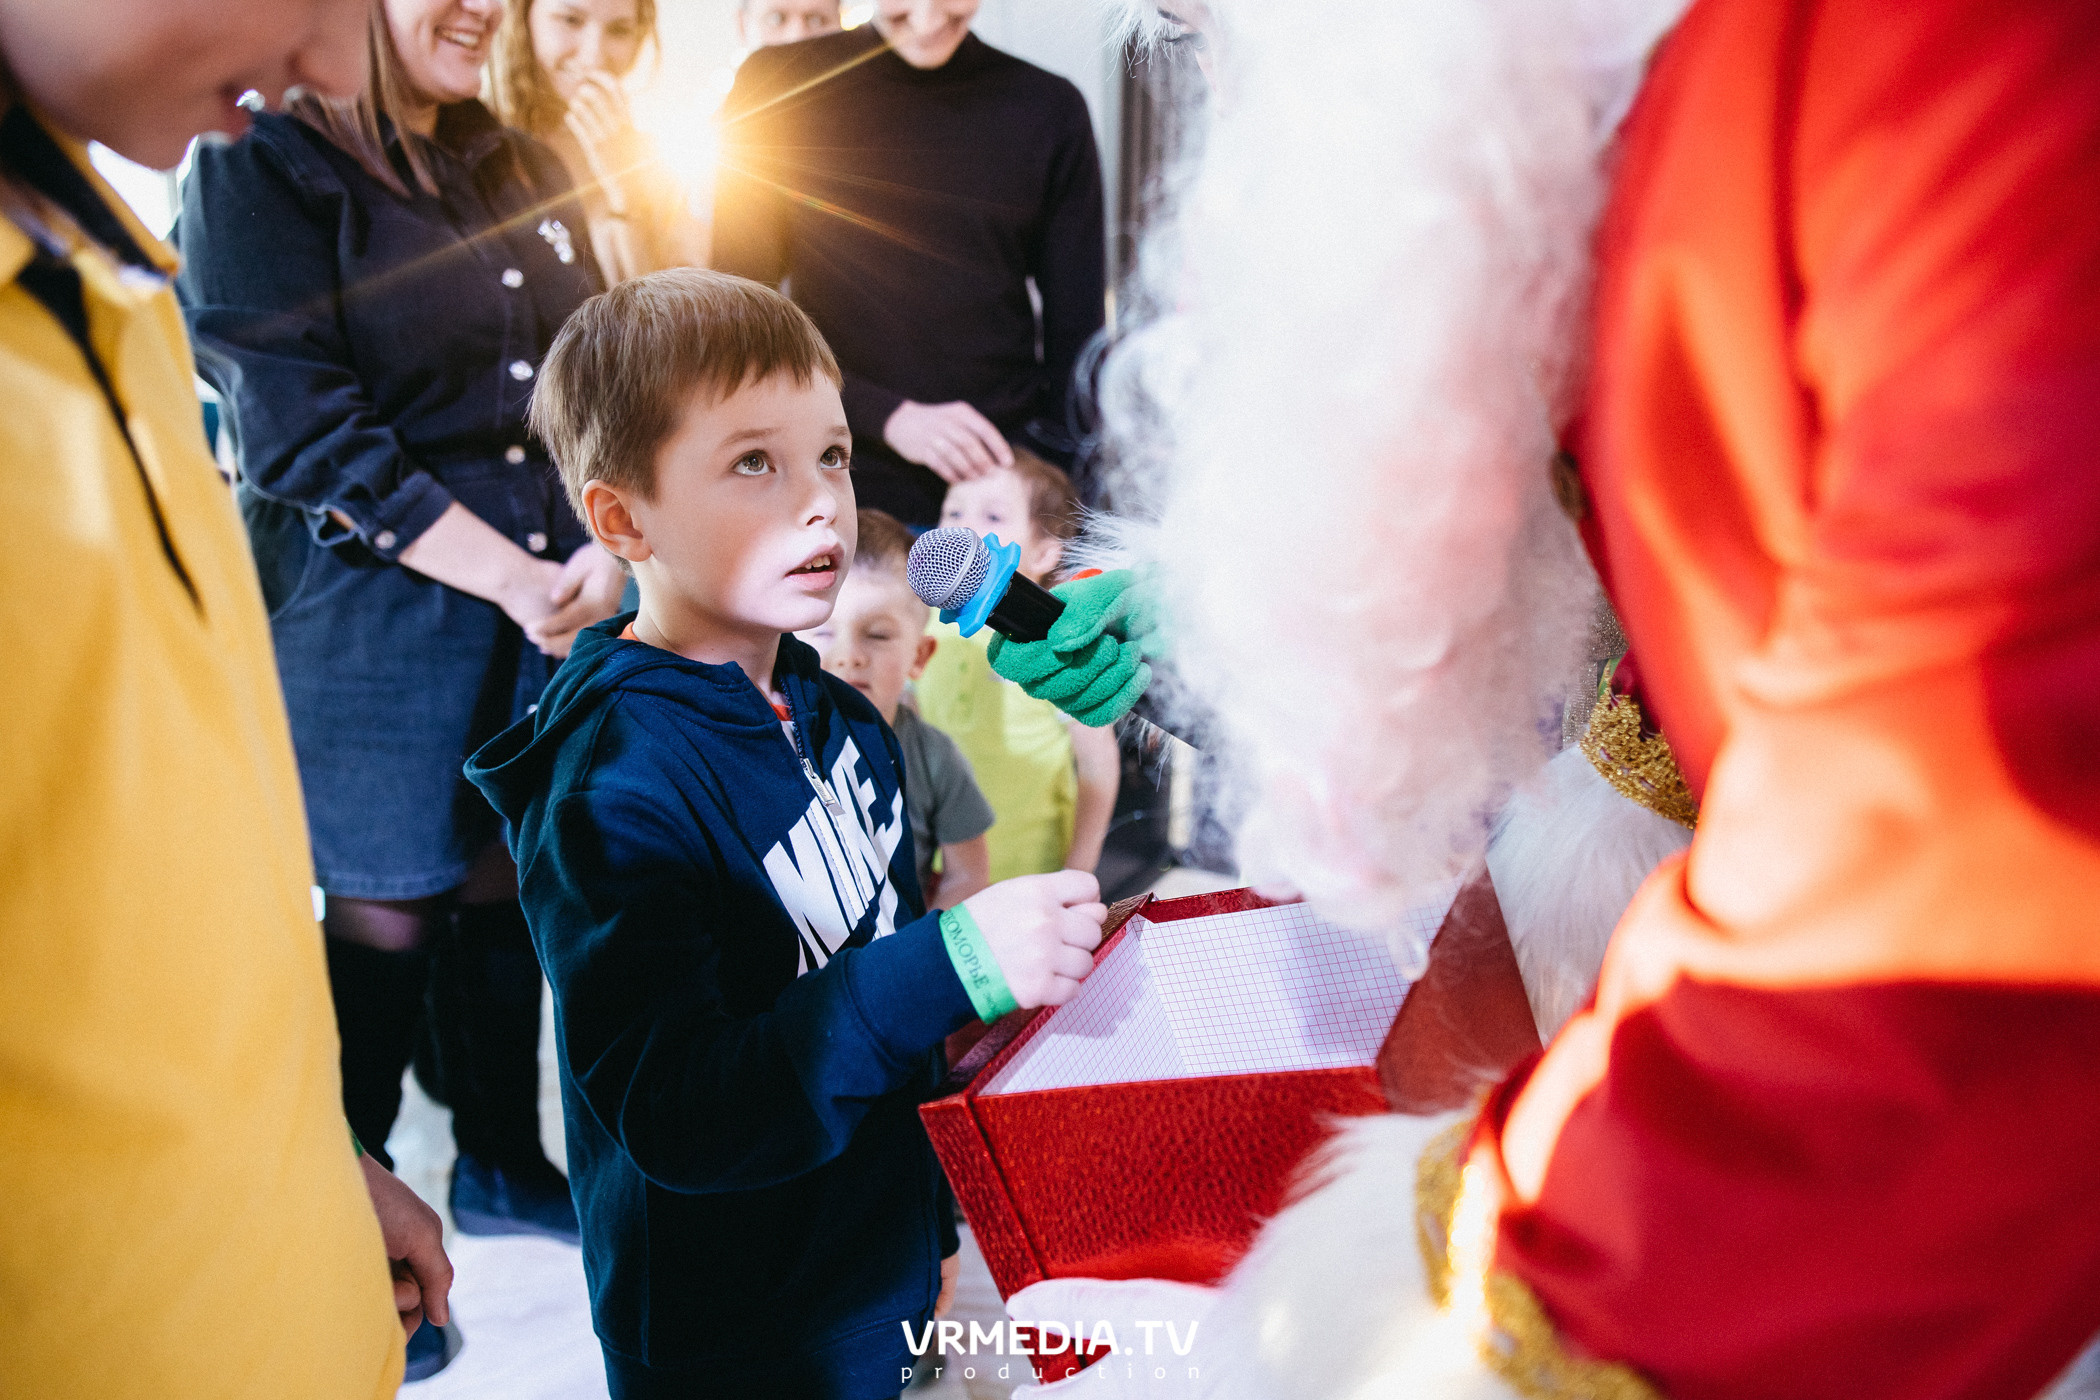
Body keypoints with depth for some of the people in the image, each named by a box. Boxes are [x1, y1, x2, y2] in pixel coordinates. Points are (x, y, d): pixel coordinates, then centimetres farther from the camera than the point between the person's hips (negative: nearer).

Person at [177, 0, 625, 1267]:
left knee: (510, 880, 13)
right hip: (373, 605, -5)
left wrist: (606, 548, -6)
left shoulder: (528, 174, 13)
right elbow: (308, 437, -13)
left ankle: (502, 1166, 32)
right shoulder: (258, 169, -6)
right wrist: (513, 578, -17)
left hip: (558, 599, 6)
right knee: (390, 914, 2)